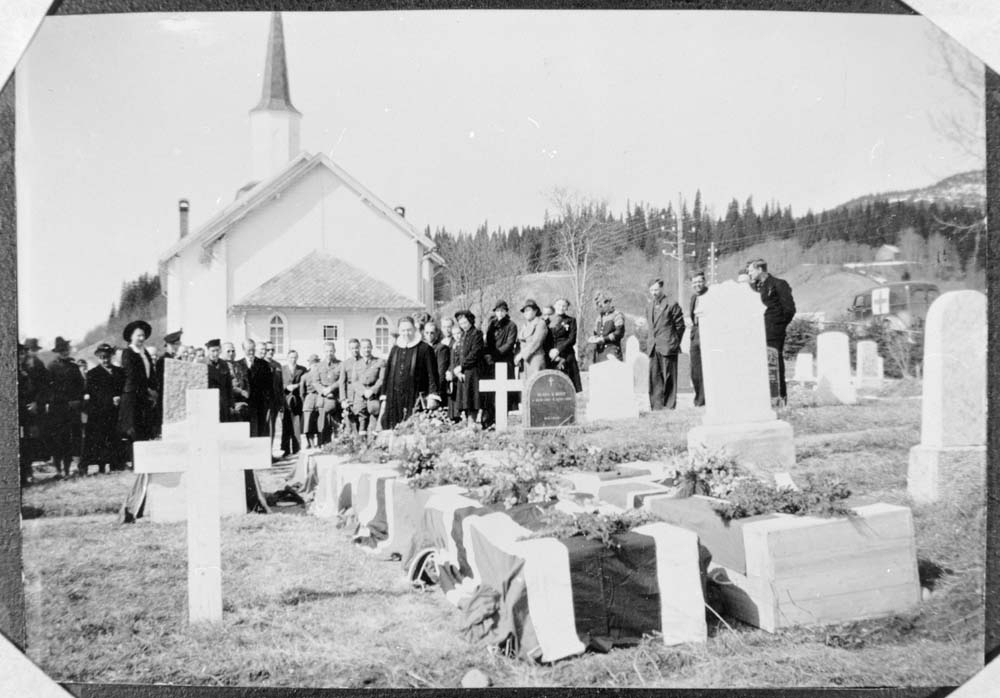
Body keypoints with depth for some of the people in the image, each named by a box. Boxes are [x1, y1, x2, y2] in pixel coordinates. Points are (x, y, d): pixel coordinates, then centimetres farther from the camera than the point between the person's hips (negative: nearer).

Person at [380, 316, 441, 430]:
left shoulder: (424, 349, 0)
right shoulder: (395, 349, 13)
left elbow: (432, 373, -5)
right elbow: (387, 374, 16)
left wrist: (432, 396, -14)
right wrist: (384, 398, 10)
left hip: (415, 398, -4)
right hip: (394, 398, 4)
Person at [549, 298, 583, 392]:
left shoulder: (571, 320, 7)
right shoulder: (549, 321, 15)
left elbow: (572, 339, -2)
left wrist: (558, 350, -11)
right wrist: (550, 351, -7)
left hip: (566, 356, -2)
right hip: (551, 358, 2)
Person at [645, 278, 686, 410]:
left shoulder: (672, 305, -4)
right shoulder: (649, 306, 16)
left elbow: (680, 326, -2)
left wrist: (675, 343, -1)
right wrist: (651, 343, 14)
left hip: (667, 347, -6)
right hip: (653, 348, 6)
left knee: (668, 377, -2)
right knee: (654, 377, 3)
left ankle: (670, 406, 4)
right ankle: (657, 406, 6)